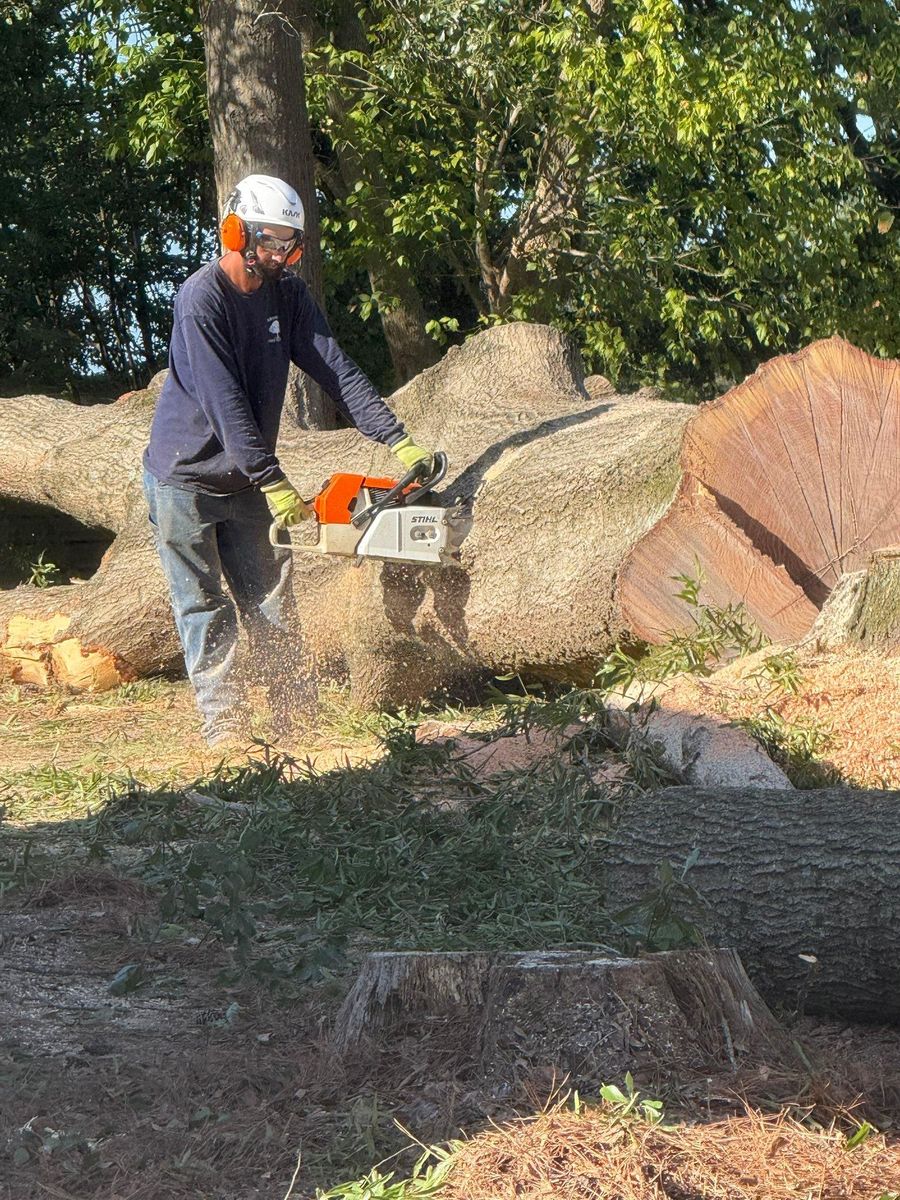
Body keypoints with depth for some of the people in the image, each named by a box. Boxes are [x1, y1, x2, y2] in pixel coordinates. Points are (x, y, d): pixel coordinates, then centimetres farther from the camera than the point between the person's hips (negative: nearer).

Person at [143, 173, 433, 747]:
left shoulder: (288, 295, -1)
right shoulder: (203, 297, -21)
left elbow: (336, 370, -6)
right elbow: (225, 402, -26)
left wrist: (399, 441, -16)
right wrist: (275, 484, -28)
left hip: (245, 481, 6)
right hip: (184, 478, -6)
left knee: (271, 604, 5)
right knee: (205, 608, 0)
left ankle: (299, 722, 7)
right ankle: (225, 728, 2)